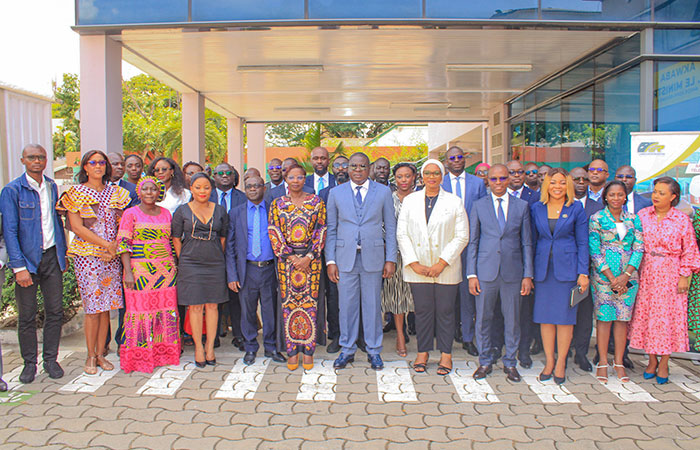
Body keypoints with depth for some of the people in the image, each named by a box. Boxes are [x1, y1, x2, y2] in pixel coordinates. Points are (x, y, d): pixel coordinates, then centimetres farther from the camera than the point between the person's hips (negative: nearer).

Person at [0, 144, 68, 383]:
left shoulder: (51, 186, 9)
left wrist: (62, 254, 14)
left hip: (51, 256, 4)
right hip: (27, 259, -4)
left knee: (55, 311, 6)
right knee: (26, 316, 5)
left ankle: (51, 359, 19)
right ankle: (29, 362, 19)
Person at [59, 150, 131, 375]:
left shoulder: (115, 192, 12)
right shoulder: (76, 192, 1)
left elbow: (122, 224, 11)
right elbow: (76, 227, -7)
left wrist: (116, 245, -7)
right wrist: (106, 244, -12)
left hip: (112, 255, 3)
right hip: (87, 254, -3)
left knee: (106, 306, 5)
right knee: (93, 307, -3)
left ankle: (100, 353, 15)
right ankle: (91, 356, 10)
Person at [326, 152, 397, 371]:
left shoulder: (383, 192, 5)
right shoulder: (336, 193, 7)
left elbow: (390, 227, 4)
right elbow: (331, 229, 7)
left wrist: (391, 259, -1)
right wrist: (330, 260, -1)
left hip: (373, 257, 0)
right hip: (345, 257, 1)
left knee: (373, 305, 7)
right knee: (347, 305, 7)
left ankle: (373, 351, 21)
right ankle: (347, 350, 22)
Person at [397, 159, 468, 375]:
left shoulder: (454, 202, 2)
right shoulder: (410, 200, 7)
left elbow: (462, 236, -2)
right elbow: (402, 234, 4)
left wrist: (442, 264, -10)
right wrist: (414, 264, -6)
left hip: (446, 269, -1)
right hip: (417, 267, 1)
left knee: (445, 311, 4)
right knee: (422, 310, 6)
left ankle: (446, 355, 17)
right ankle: (423, 352, 20)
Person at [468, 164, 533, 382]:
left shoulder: (522, 206, 6)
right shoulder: (479, 206, 5)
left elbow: (527, 243, 6)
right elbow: (472, 242, 4)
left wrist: (528, 275, 1)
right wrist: (471, 274, -2)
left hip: (513, 272, 0)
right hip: (486, 271, 0)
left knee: (512, 319, 8)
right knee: (483, 318, 6)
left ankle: (510, 362, 24)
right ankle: (485, 361, 23)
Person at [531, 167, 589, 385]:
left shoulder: (576, 209, 1)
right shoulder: (537, 209, 7)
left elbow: (583, 242, 1)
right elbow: (532, 240, 10)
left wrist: (583, 273, -6)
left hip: (567, 267, -2)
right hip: (543, 268, 2)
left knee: (565, 316, 2)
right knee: (545, 317, 6)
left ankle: (561, 363, 14)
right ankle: (549, 361, 18)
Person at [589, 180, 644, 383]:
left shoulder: (633, 219, 8)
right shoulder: (597, 218, -1)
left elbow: (639, 248, 4)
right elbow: (594, 251, -5)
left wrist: (625, 275, -8)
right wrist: (611, 278, -11)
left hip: (628, 276, 3)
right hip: (603, 275, -3)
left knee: (623, 319, 6)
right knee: (604, 317, 0)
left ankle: (618, 362, 17)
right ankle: (603, 363, 11)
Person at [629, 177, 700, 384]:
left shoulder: (682, 220, -2)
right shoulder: (642, 215, 3)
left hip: (669, 275, -2)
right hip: (645, 273, 2)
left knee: (667, 317, 1)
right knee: (645, 315, 5)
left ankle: (663, 364, 15)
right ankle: (652, 361, 20)